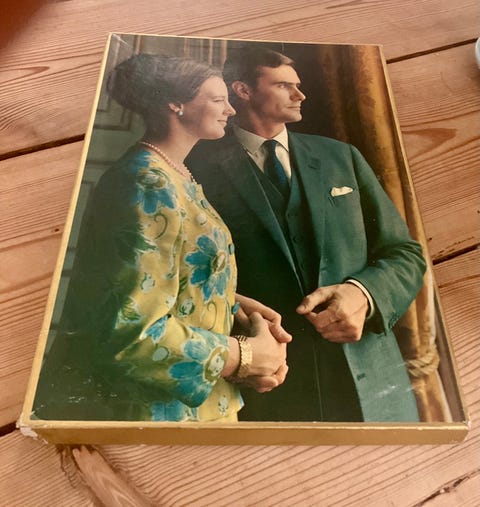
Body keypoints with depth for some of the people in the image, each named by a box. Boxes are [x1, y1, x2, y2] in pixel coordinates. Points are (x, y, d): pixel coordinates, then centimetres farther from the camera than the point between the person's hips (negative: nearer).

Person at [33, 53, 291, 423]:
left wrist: (238, 306, -5)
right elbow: (132, 331, -28)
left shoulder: (177, 177, 7)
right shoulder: (149, 186, -23)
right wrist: (244, 357, -18)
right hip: (149, 406, -9)